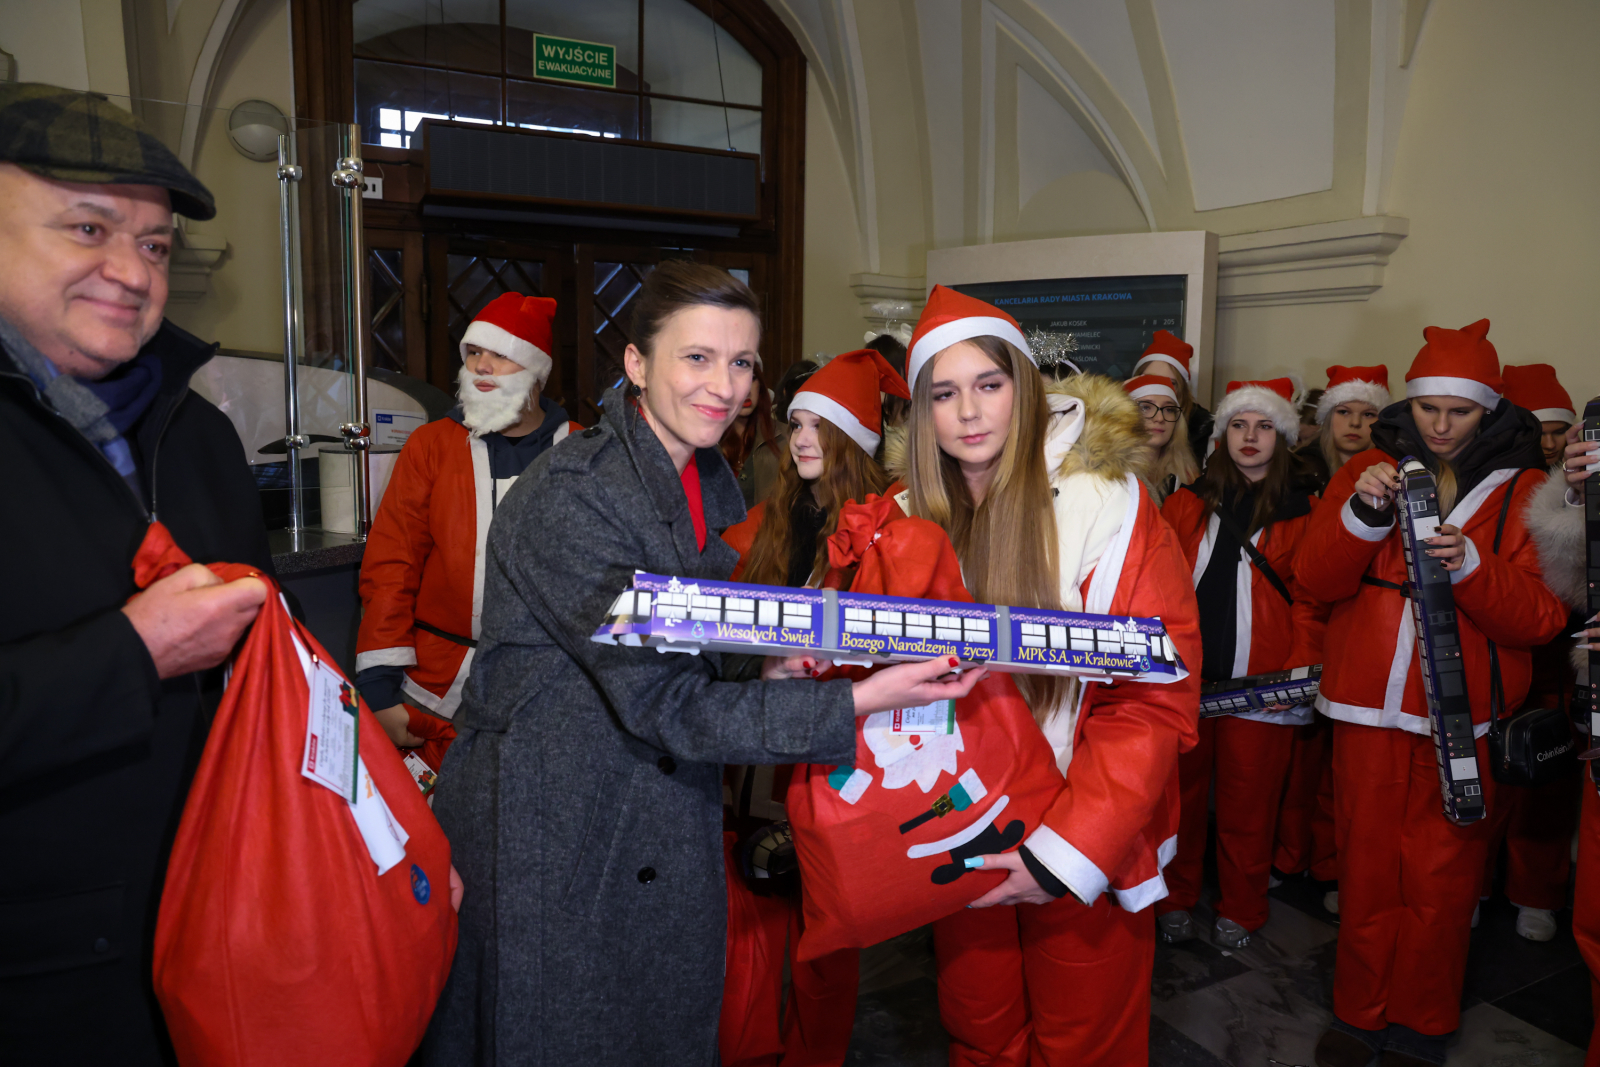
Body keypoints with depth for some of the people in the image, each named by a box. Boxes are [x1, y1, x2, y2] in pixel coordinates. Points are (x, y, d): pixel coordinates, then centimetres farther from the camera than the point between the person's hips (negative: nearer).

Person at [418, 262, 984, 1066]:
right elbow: (665, 706, -25)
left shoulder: (712, 482, 3)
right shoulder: (569, 494, -22)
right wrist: (860, 702, -28)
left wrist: (766, 671, -6)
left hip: (666, 840, 7)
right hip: (544, 840, -7)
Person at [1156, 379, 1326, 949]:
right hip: (1183, 675, 2)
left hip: (1260, 684, -1)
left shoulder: (1303, 512, 5)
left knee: (1247, 803, 7)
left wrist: (1300, 669, -12)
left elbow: (1310, 601, -1)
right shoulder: (1187, 503, 9)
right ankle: (1175, 899, 27)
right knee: (1181, 792, 10)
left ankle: (1240, 911, 26)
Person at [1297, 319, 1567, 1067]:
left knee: (1440, 883, 6)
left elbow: (1539, 619, -6)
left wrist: (1469, 564, -23)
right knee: (1366, 870, 10)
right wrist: (1361, 515, -19)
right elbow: (1318, 581, -3)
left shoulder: (1523, 491, 3)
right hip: (1368, 710, 1)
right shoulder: (1369, 470, 6)